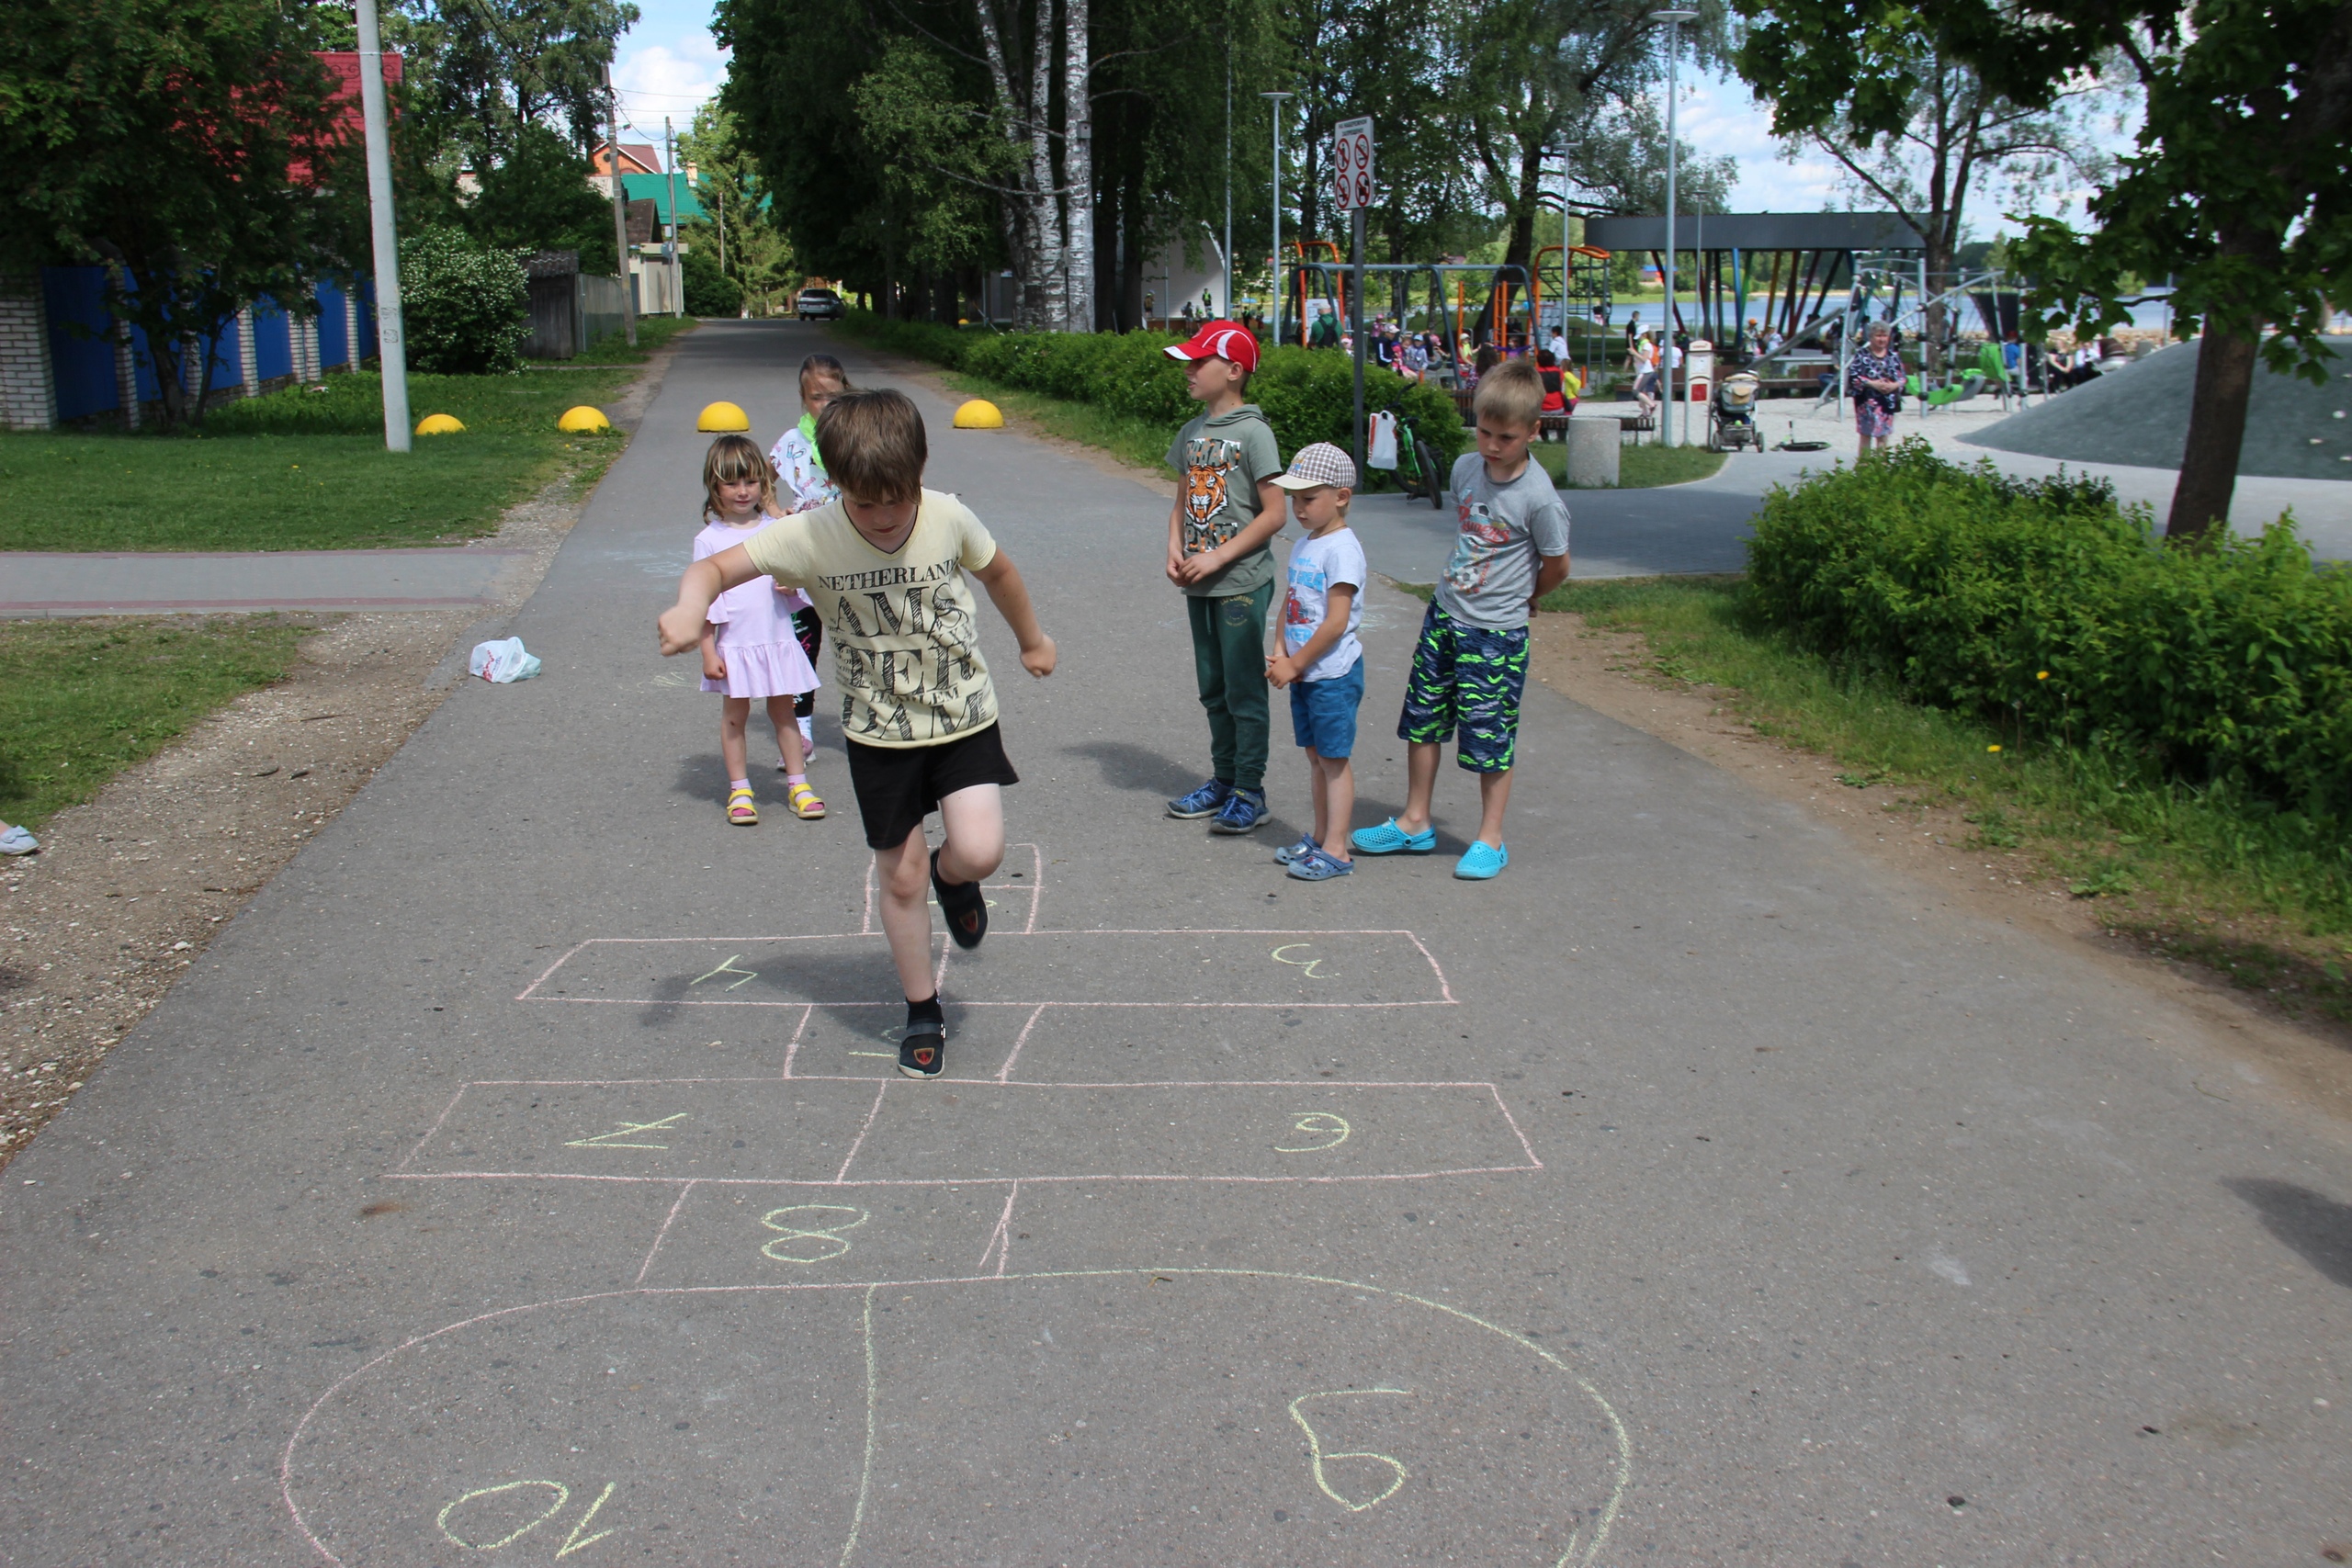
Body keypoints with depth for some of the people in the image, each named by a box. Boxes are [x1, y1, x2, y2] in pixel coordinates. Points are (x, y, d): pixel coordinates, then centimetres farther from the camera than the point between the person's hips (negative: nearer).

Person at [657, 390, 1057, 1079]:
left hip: (962, 713, 0)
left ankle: (953, 879, 22)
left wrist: (1031, 640, 22)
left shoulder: (948, 518, -14)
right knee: (900, 875, 6)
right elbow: (717, 566, -15)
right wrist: (691, 605, -39)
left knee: (980, 853, -17)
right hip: (879, 732, 0)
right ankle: (923, 1015, 26)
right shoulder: (810, 537, -18)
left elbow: (998, 571, 6)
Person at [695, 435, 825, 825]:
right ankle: (739, 790, 16)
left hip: (777, 639, 2)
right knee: (735, 715, 7)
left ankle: (798, 783, 19)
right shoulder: (710, 539, -4)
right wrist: (708, 651, -8)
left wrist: (792, 584, -13)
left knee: (783, 710, 10)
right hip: (735, 643, -2)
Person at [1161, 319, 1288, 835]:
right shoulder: (1192, 432, 10)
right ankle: (1223, 780, 27)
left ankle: (1250, 792, 9)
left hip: (1241, 584, -7)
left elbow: (1274, 512, -14)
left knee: (1244, 691, 0)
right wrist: (1175, 550, -2)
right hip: (1199, 585, 7)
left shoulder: (1253, 432, -11)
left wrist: (1218, 557, -17)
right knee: (1213, 689, 15)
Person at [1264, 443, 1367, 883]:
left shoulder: (1342, 549, -17)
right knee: (1316, 756, 16)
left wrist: (1294, 664, -16)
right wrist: (1281, 655, 1)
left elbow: (1336, 622, -21)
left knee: (1334, 759, -1)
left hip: (1334, 673, -8)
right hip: (1303, 671, 8)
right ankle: (1319, 836, 27)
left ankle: (1336, 850, 5)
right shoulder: (1303, 546, 10)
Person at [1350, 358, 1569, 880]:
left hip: (1497, 634, -6)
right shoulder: (1465, 468, -1)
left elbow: (1556, 568, -6)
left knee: (1489, 738, 2)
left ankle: (1490, 840, 16)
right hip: (1443, 617, 6)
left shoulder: (1539, 498, -18)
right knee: (1422, 719, 12)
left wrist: (1514, 601, 8)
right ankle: (1414, 824, 26)